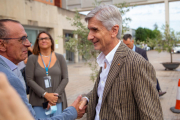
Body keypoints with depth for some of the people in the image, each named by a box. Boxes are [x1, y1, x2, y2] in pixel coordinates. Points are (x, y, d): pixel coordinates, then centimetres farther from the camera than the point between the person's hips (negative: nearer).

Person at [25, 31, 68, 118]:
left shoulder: (59, 58, 5)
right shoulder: (32, 58, 0)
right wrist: (45, 95, -13)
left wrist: (56, 95, -9)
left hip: (58, 101, 1)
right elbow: (29, 80, -5)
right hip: (38, 103, -1)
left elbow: (65, 78, 2)